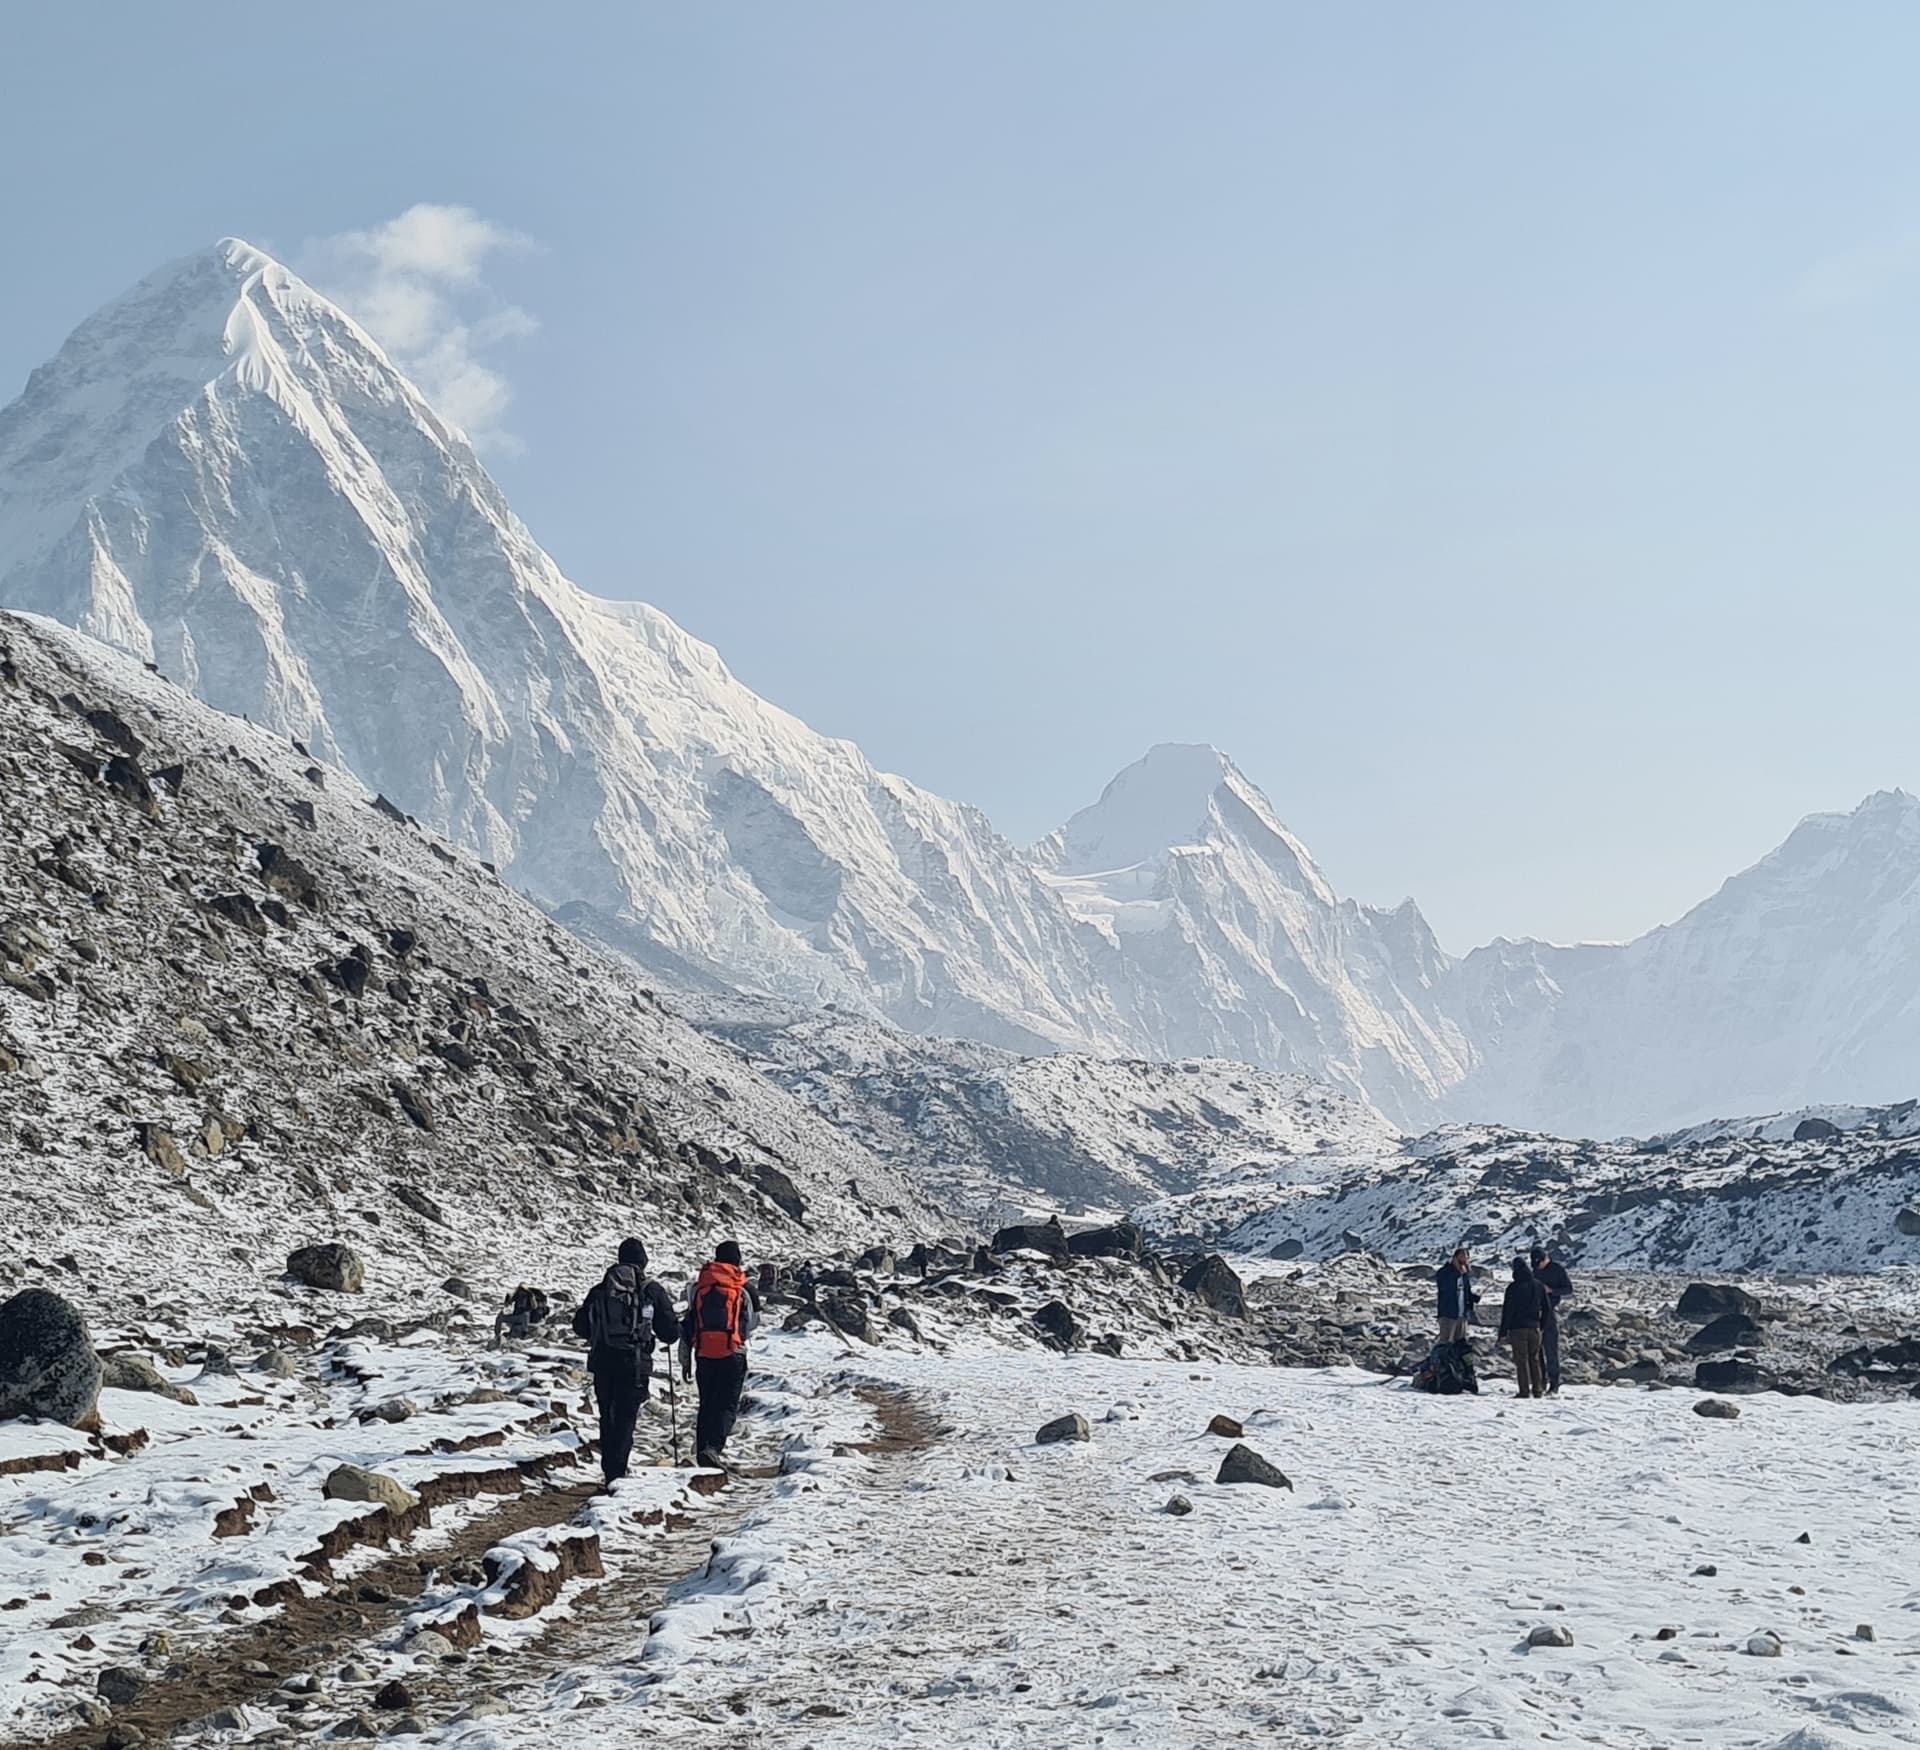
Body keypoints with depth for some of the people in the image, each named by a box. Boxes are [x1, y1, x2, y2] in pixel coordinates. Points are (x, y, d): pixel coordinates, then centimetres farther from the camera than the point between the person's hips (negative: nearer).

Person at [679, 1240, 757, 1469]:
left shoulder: (699, 1288, 6)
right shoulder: (742, 1290, -4)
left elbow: (687, 1326, 8)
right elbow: (750, 1325, 6)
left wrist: (685, 1360, 14)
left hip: (704, 1355, 4)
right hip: (732, 1355, -4)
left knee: (707, 1404, 15)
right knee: (728, 1405, -2)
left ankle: (702, 1449, 16)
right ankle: (713, 1448, -20)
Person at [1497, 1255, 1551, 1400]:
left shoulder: (1513, 1287, -10)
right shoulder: (1539, 1287, 6)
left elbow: (1507, 1311, -10)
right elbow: (1547, 1308, 12)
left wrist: (1503, 1332, -6)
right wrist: (1541, 1326, 20)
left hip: (1517, 1328, -5)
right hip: (1534, 1328, 5)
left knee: (1521, 1360, -2)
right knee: (1535, 1359, 13)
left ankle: (1525, 1391, -6)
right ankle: (1538, 1390, 12)